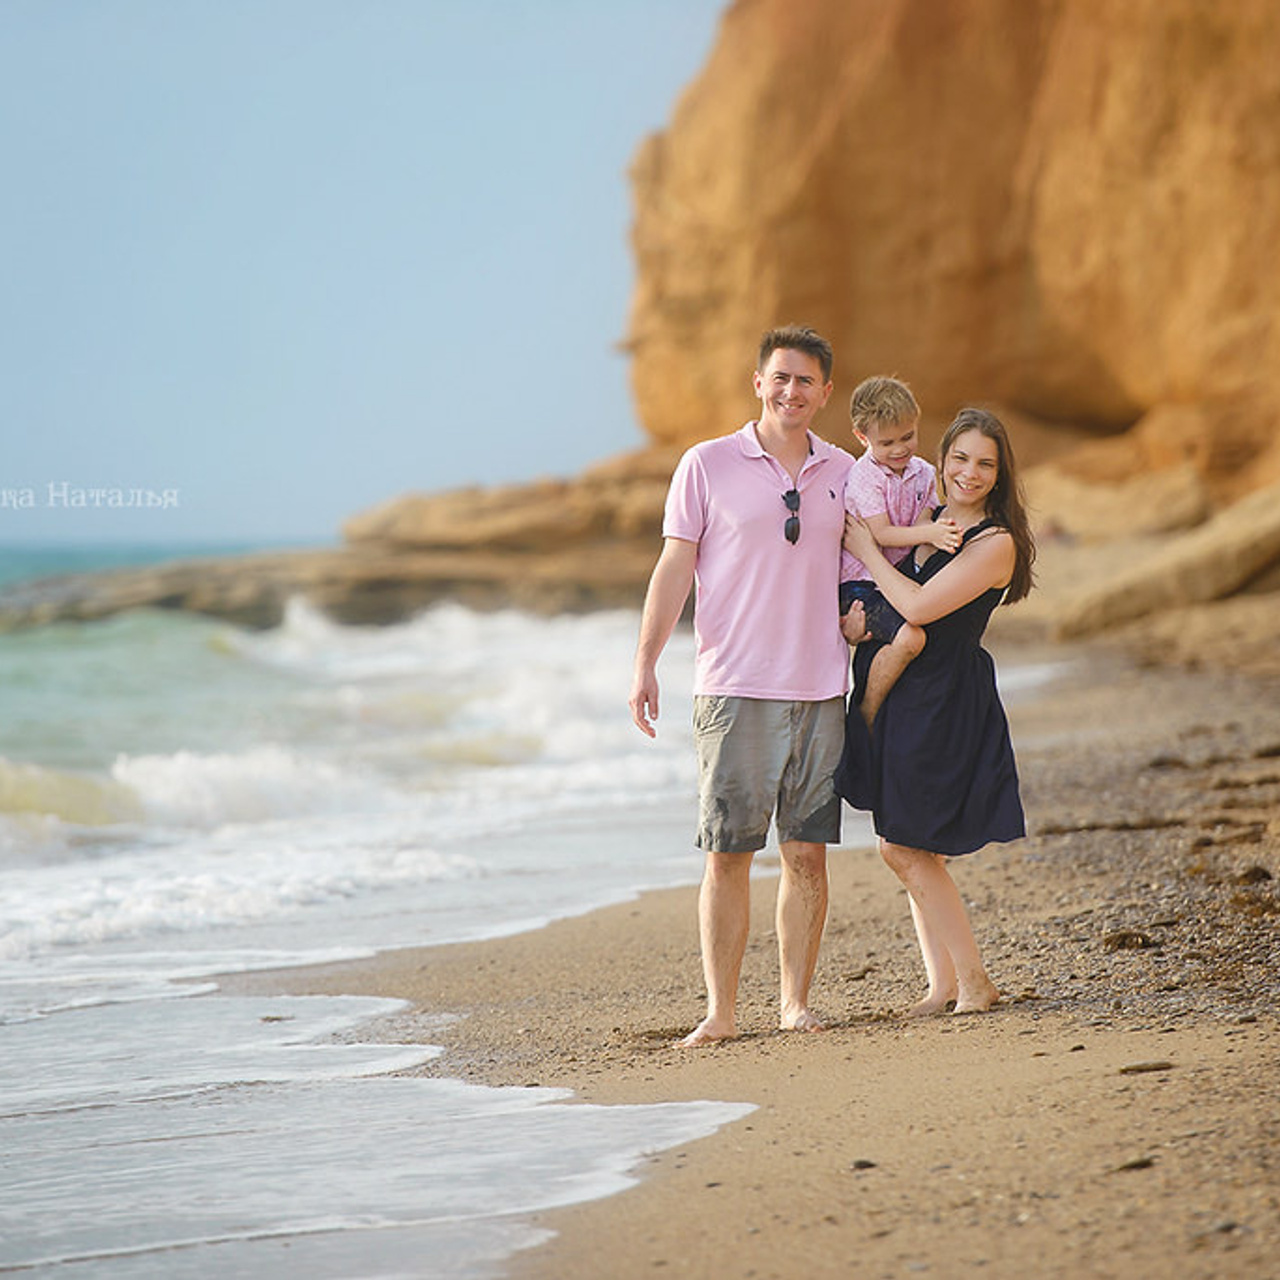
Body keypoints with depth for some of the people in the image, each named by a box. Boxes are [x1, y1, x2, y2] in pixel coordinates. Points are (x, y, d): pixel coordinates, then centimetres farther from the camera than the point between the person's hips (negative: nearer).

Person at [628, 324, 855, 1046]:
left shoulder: (842, 473, 11)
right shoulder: (708, 466, 1)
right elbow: (675, 567, 0)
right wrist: (646, 663, -8)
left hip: (821, 690, 3)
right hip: (735, 689, -3)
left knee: (808, 852, 3)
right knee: (727, 853, -4)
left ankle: (797, 1002, 11)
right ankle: (721, 1012, 0)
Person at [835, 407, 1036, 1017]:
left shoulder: (997, 543, -11)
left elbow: (920, 606, -20)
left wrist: (866, 550, -9)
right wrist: (849, 617, -3)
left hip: (944, 704, -7)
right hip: (896, 695, 7)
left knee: (905, 848, -7)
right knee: (914, 851, 7)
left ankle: (972, 980, 2)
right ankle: (944, 984, 13)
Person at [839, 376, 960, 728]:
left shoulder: (923, 473, 10)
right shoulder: (865, 476, -12)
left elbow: (920, 523, 5)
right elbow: (881, 534, -19)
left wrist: (937, 533, -17)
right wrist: (928, 534, -30)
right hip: (861, 585, -8)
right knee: (910, 636, -28)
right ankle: (869, 712, -17)